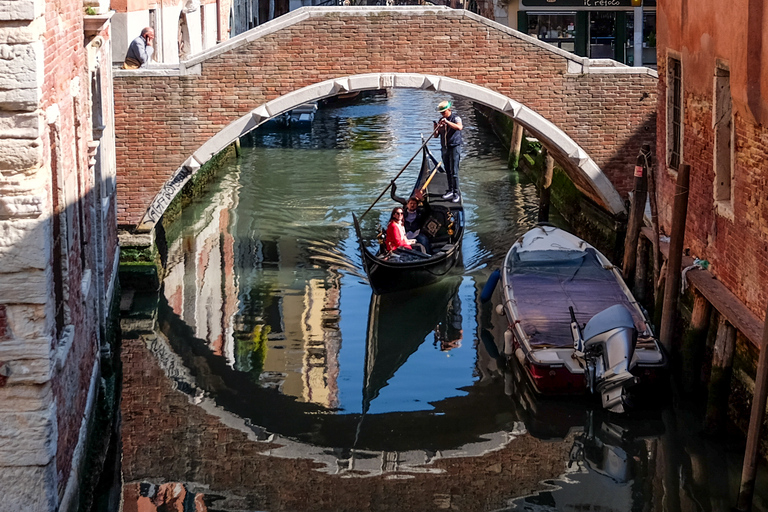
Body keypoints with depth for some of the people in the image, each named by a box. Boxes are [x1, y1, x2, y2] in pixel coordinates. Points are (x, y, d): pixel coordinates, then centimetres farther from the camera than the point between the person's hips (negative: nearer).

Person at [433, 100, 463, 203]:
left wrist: (447, 122, -33)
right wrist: (436, 128, -6)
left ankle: (456, 193, -6)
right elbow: (436, 135, 15)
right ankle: (450, 191, 20)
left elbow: (459, 127, -29)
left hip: (454, 148, -7)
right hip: (444, 148, 7)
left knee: (454, 172, -9)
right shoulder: (441, 120, 12)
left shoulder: (455, 118, -7)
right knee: (448, 171, 11)